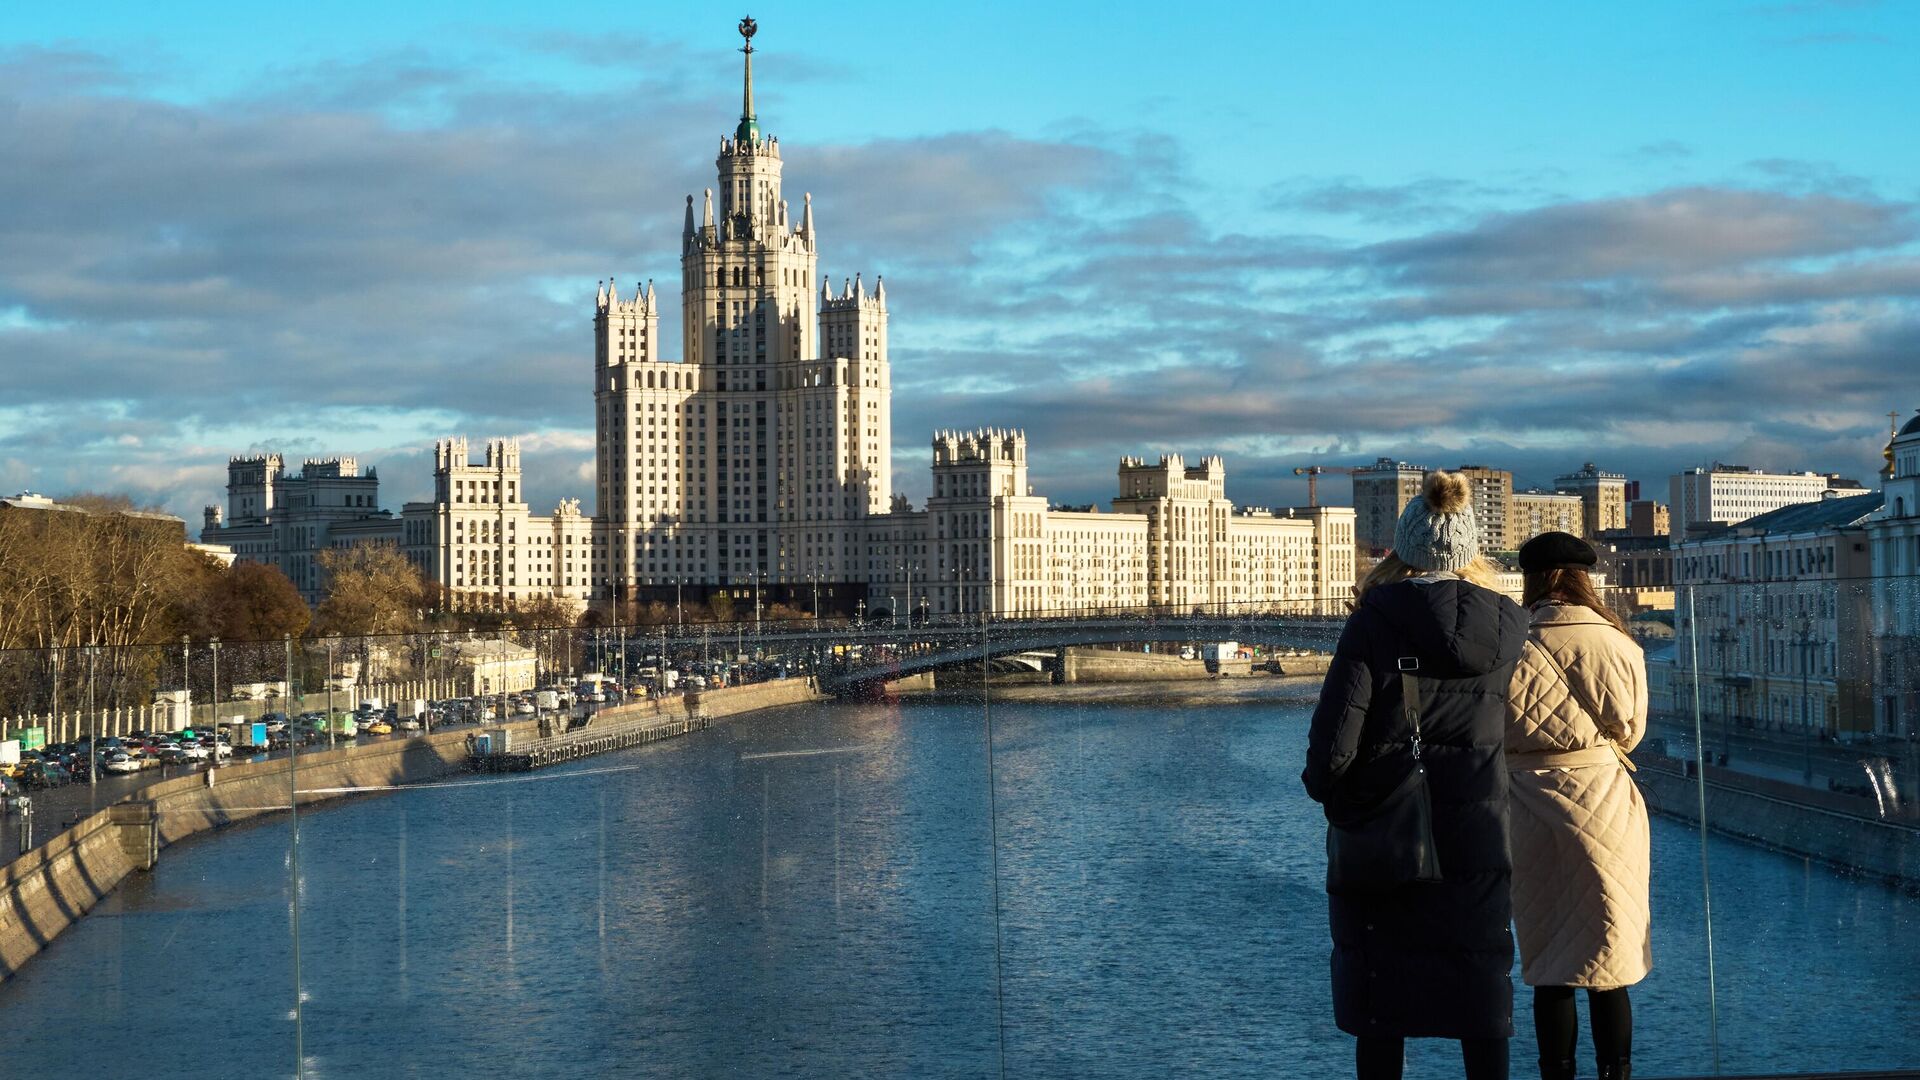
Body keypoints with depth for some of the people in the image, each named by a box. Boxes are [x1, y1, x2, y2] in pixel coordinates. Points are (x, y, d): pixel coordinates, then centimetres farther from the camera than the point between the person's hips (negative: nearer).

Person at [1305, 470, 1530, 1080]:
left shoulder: (1375, 622, -11)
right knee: (1480, 986, 12)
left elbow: (1334, 744, -14)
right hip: (1477, 839, 3)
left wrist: (1325, 788, 6)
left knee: (1380, 1004, 8)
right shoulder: (1507, 628, -1)